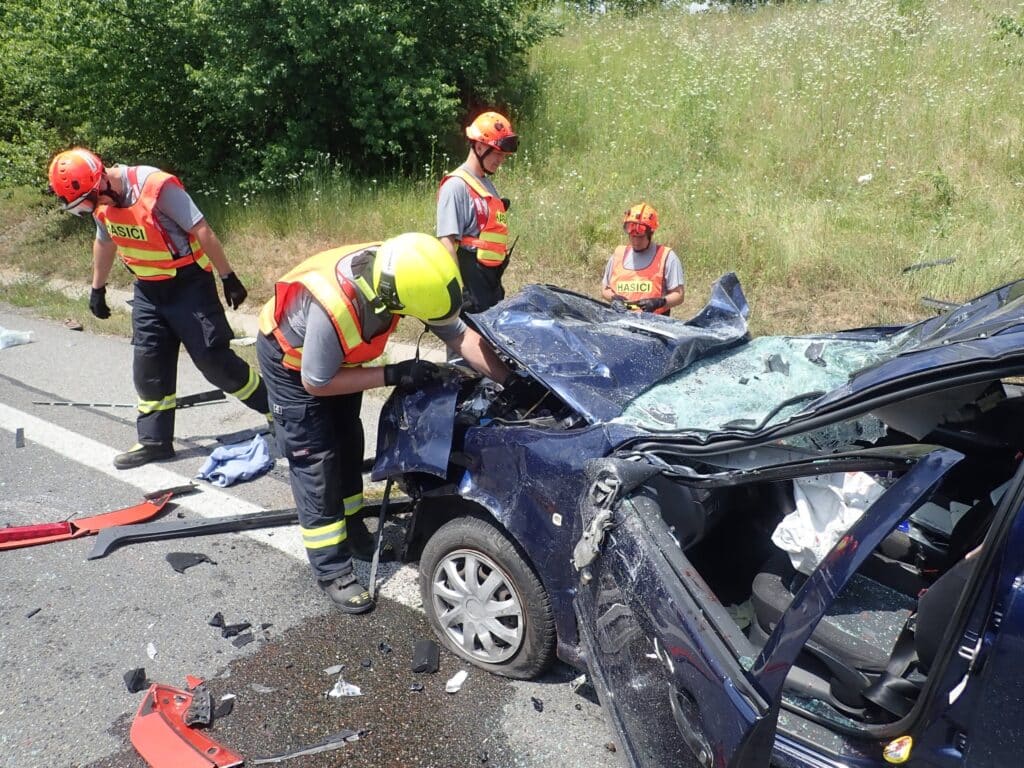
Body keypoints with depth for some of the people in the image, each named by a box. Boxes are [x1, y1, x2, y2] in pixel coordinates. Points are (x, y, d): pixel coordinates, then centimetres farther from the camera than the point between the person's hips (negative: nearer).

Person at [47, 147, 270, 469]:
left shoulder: (158, 187, -24)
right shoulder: (101, 200, 0)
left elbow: (203, 232, -20)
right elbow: (105, 242, 19)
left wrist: (228, 277, -17)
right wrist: (97, 289, 28)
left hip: (189, 283, -7)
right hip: (148, 289, 7)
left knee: (213, 357, -8)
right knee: (149, 363, 6)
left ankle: (279, 409, 7)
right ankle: (154, 440, 17)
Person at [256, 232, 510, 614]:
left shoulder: (397, 274, -27)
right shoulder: (334, 308, -45)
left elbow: (460, 335, -17)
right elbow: (316, 382, -29)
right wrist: (393, 375, -31)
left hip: (336, 353, 7)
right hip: (291, 360, -7)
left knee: (347, 442, 15)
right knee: (316, 461, -6)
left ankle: (349, 527, 34)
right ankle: (332, 570, 5)